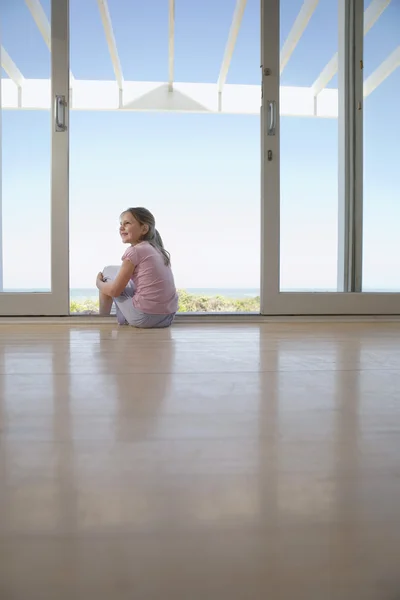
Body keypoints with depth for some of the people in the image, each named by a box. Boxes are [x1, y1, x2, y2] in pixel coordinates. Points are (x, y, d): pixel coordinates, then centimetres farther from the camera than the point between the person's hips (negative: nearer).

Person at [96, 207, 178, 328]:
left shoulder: (135, 251, -10)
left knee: (108, 271, 12)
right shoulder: (159, 250, 11)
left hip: (144, 317, -7)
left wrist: (99, 283, 15)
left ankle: (102, 319, 25)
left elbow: (114, 291, -7)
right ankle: (123, 321, 36)